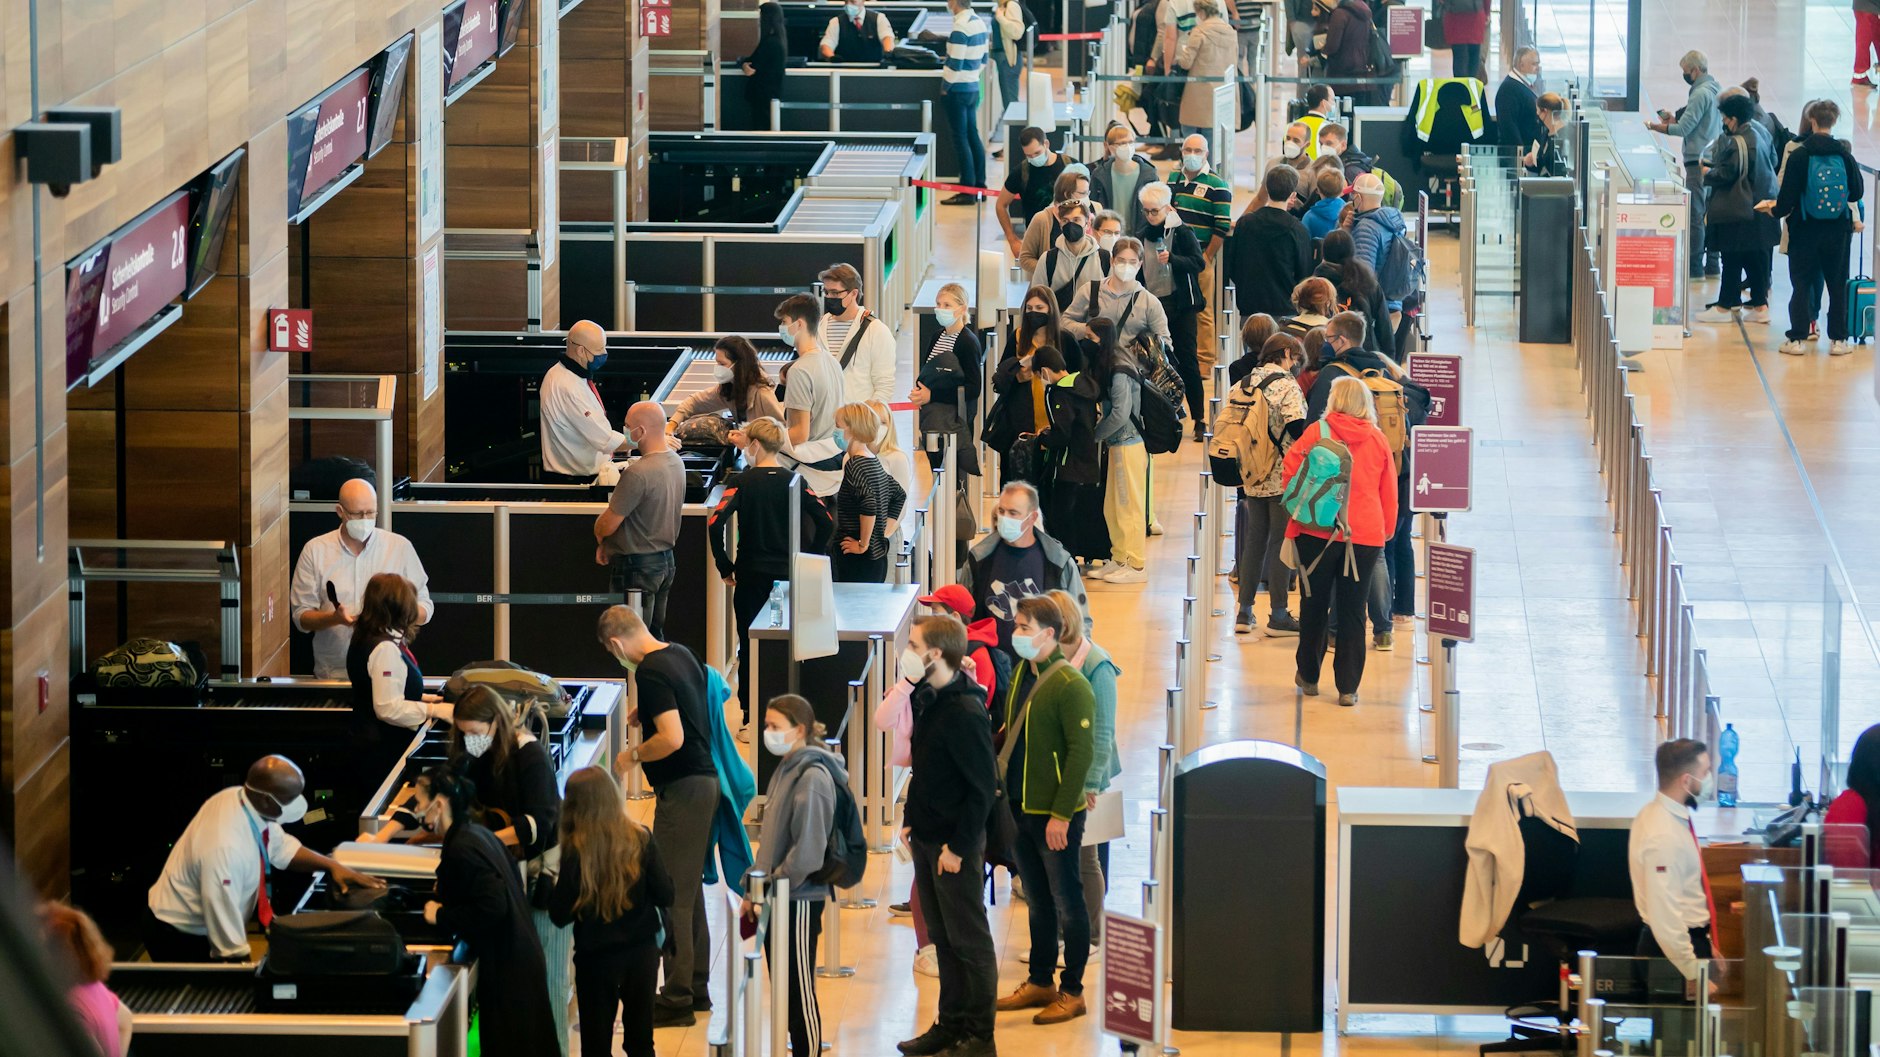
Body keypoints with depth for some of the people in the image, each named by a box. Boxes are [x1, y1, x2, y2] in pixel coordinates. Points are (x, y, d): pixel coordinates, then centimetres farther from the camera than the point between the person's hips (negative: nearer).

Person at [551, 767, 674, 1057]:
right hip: (642, 953, 2)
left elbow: (560, 916, -13)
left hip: (595, 958, -2)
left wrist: (555, 887, 5)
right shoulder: (641, 840, -10)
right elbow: (665, 896, -7)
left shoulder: (576, 850, -17)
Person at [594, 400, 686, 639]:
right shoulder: (675, 463, 3)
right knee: (656, 635, 17)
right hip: (666, 561, 9)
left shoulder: (637, 473, -26)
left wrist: (601, 539, 6)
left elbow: (607, 525, -19)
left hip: (637, 567, -9)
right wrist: (609, 543, 13)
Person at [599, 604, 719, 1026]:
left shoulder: (650, 673, -18)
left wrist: (632, 756, -11)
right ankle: (696, 989, 24)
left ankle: (677, 1000, -4)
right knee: (690, 889, 17)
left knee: (673, 896, -5)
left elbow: (672, 738, -25)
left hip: (682, 788, -10)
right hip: (705, 781, 10)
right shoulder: (681, 655, 10)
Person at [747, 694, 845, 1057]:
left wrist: (773, 885, -16)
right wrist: (754, 891, 13)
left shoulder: (812, 777, -17)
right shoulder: (786, 770, 10)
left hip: (799, 899, -9)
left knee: (800, 987, -1)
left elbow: (807, 849, -22)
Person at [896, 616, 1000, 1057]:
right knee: (942, 938, 16)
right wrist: (911, 820, 12)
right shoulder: (927, 699, 6)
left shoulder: (965, 712, -21)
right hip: (926, 838, 9)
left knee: (968, 940, 1)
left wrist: (958, 847, -18)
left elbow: (982, 785, -20)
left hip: (955, 845, -9)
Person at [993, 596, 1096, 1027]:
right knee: (1037, 902, 17)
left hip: (1056, 815, -8)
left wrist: (1061, 815, -19)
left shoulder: (1070, 685, -16)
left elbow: (1082, 752, -17)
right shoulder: (1020, 675, 8)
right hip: (1021, 809, 8)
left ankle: (1072, 992, 10)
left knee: (1067, 903, 3)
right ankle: (1040, 983, 26)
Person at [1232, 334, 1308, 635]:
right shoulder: (1286, 385, -12)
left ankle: (1244, 612, 16)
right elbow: (1297, 429, -19)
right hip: (1283, 476, -6)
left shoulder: (1243, 383, 8)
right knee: (1281, 542, 1)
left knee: (1254, 540, 14)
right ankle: (1278, 616, 4)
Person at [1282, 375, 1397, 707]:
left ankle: (1309, 676, 24)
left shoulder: (1317, 432, -3)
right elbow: (1389, 492, 9)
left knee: (1315, 606, 13)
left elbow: (1289, 472, -6)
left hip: (1319, 531, -1)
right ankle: (1348, 688, 4)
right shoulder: (1378, 440, 4)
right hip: (1366, 536, 1)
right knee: (1353, 611, 5)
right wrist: (1386, 530, 21)